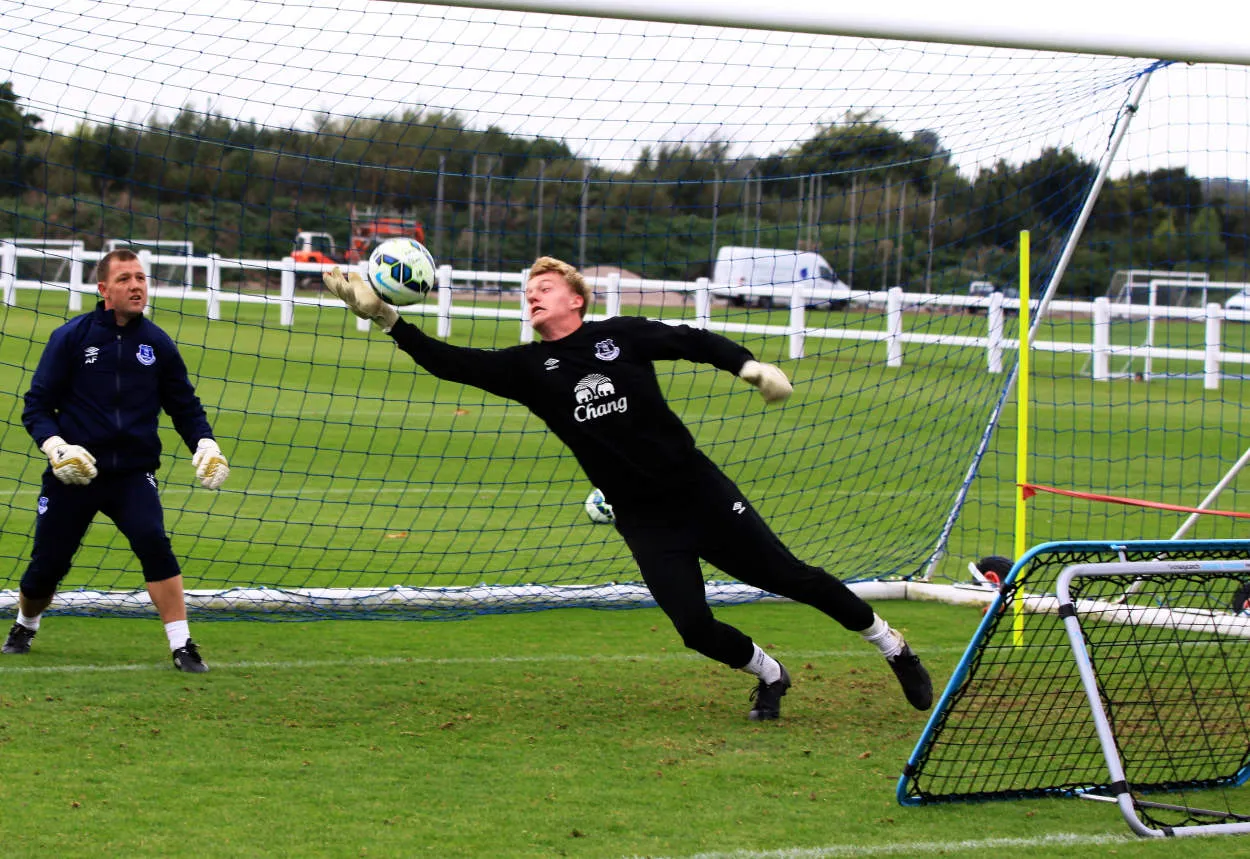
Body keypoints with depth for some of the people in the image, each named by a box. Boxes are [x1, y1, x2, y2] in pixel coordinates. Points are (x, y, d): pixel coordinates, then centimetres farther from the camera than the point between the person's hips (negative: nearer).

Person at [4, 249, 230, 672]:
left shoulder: (157, 343, 4)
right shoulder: (71, 337, -3)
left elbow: (185, 406, 14)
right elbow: (36, 406, -1)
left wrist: (205, 444, -4)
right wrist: (55, 446, -18)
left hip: (134, 473, 1)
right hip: (73, 474, -1)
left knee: (154, 542, -25)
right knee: (47, 566, 6)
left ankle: (182, 646, -18)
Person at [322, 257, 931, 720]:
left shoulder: (619, 335, -2)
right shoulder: (528, 367, 1)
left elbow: (695, 342, 4)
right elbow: (452, 363, -8)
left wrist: (749, 366, -14)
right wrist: (384, 317, -19)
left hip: (700, 490, -2)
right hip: (642, 522, 2)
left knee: (790, 578, 0)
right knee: (694, 627, -9)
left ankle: (892, 646, 21)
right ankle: (769, 675, 22)